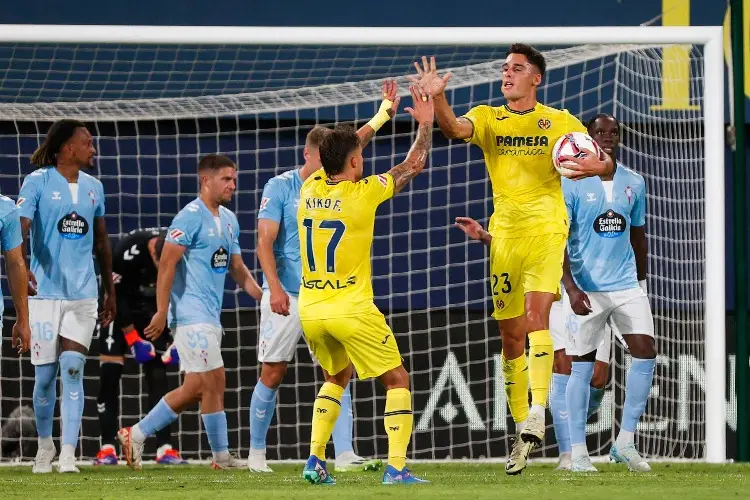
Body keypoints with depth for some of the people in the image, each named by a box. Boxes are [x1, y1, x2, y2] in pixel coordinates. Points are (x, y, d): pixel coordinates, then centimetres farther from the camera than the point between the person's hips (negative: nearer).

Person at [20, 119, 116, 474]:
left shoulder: (93, 187, 11)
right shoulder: (38, 181, -4)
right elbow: (20, 227, -16)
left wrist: (109, 291, 22)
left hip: (82, 294, 3)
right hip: (45, 291, -3)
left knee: (72, 370, -8)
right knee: (45, 375, 3)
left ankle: (68, 455, -10)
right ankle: (45, 446, 22)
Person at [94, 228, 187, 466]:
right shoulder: (127, 251, -34)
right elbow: (115, 296, -24)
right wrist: (133, 340, -20)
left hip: (154, 311, 3)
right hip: (120, 309, -3)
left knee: (157, 375, -4)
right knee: (109, 373, -10)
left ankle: (165, 448, -5)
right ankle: (107, 448, -8)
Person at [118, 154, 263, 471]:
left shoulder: (228, 220, 16)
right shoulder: (191, 217, -12)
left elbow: (237, 269, 23)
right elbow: (167, 264, -16)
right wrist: (162, 312, -21)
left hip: (210, 315, 9)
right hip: (192, 314, -9)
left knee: (195, 389, 9)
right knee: (214, 381, -6)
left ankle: (136, 435, 15)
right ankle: (222, 457, 2)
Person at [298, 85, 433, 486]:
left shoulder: (309, 189, 5)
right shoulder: (363, 194, -11)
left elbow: (339, 156, 25)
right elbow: (413, 165, 2)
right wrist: (425, 124, 15)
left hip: (310, 310, 6)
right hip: (351, 311, -6)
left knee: (337, 377, 27)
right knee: (397, 380, 7)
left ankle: (315, 460, 14)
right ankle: (396, 468, -6)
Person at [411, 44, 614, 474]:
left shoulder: (560, 122, 3)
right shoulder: (488, 117, 7)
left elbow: (607, 164, 5)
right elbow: (455, 128, -15)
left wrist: (595, 165, -19)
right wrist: (437, 98, -35)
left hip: (546, 229, -3)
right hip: (504, 234, 3)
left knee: (536, 314, -23)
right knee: (511, 335, 7)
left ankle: (537, 413, -27)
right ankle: (522, 431, 15)